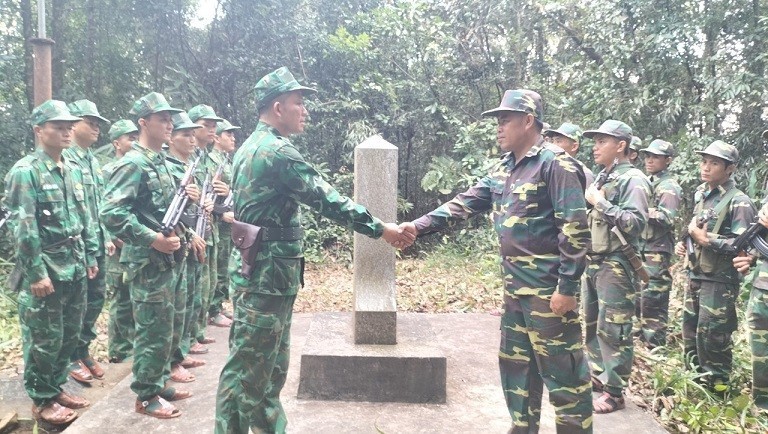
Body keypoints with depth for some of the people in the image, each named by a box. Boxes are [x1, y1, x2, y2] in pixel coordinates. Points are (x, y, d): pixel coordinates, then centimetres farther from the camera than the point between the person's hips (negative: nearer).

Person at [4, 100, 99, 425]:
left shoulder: (73, 171, 11)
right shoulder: (24, 172, -12)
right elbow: (22, 227, -16)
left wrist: (90, 257, 13)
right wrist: (36, 272, -18)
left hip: (74, 268, 7)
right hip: (45, 270, -7)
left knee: (69, 334, 15)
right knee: (44, 339, 4)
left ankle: (57, 387, 31)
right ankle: (41, 400, 18)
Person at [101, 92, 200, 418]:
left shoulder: (160, 161, 14)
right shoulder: (133, 163, -15)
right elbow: (110, 212, -24)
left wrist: (186, 198, 3)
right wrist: (152, 239, -24)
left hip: (166, 260, 9)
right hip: (147, 261, -9)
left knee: (165, 328, 17)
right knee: (154, 332, -1)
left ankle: (159, 384, 30)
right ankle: (146, 396, 12)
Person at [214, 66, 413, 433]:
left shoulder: (249, 148, 15)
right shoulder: (278, 151, -17)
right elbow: (328, 199, -18)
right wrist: (381, 229, -11)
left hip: (258, 272, 10)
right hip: (267, 276, -10)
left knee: (271, 367, 17)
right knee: (248, 371, -2)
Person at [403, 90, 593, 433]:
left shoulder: (555, 163, -13)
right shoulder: (504, 168, 12)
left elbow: (576, 229, -17)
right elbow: (465, 202, 11)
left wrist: (567, 287, -20)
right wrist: (419, 225, 2)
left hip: (548, 288, -9)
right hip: (515, 287, 9)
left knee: (563, 372, 1)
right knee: (516, 364, 18)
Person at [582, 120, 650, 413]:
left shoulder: (632, 180, -11)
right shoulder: (601, 178, 15)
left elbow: (636, 223, -22)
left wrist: (600, 202, -22)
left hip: (615, 265, -9)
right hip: (593, 262, 9)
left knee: (612, 329, -4)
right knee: (591, 324, 16)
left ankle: (614, 392, 5)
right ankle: (598, 375, 30)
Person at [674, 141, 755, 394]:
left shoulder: (738, 202, -13)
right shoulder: (701, 195, 12)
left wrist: (707, 239, -22)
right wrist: (684, 243, 8)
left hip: (719, 281, -8)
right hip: (695, 275, 8)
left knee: (711, 336, -4)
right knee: (690, 332, 15)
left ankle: (716, 387, 12)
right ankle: (695, 378, 30)